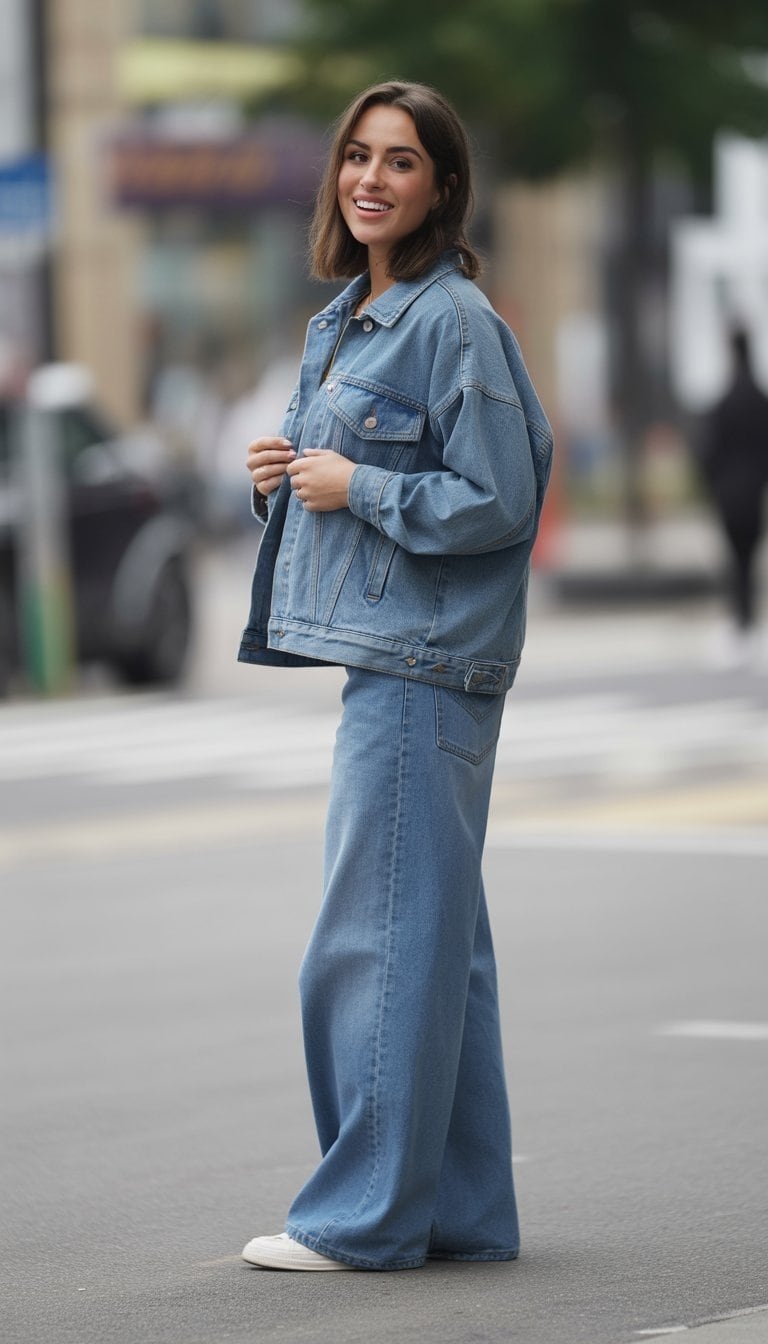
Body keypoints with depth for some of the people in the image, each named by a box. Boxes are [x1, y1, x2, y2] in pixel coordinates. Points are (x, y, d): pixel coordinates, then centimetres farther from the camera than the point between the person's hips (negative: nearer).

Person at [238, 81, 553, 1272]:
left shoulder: (456, 323, -12)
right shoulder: (344, 321, 17)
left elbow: (497, 501, -15)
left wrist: (355, 486, -12)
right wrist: (291, 474, 7)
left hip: (425, 661, -10)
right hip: (380, 652, 10)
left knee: (383, 937, -7)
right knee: (436, 938, 11)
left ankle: (367, 1213, -3)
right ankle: (461, 1209, 17)